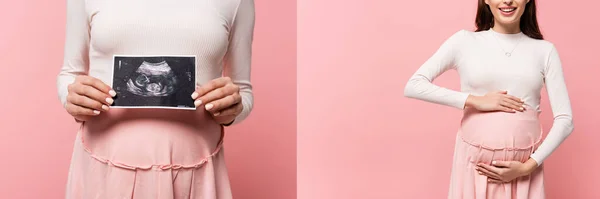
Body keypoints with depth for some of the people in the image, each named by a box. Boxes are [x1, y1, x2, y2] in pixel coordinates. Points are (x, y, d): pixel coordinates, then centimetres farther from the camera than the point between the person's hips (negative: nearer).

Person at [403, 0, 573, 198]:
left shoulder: (544, 50, 4)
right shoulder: (464, 41, 0)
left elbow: (565, 120, 2)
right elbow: (413, 86, -8)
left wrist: (528, 166, -9)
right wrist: (475, 100, -13)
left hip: (523, 167, 1)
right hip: (474, 163, -1)